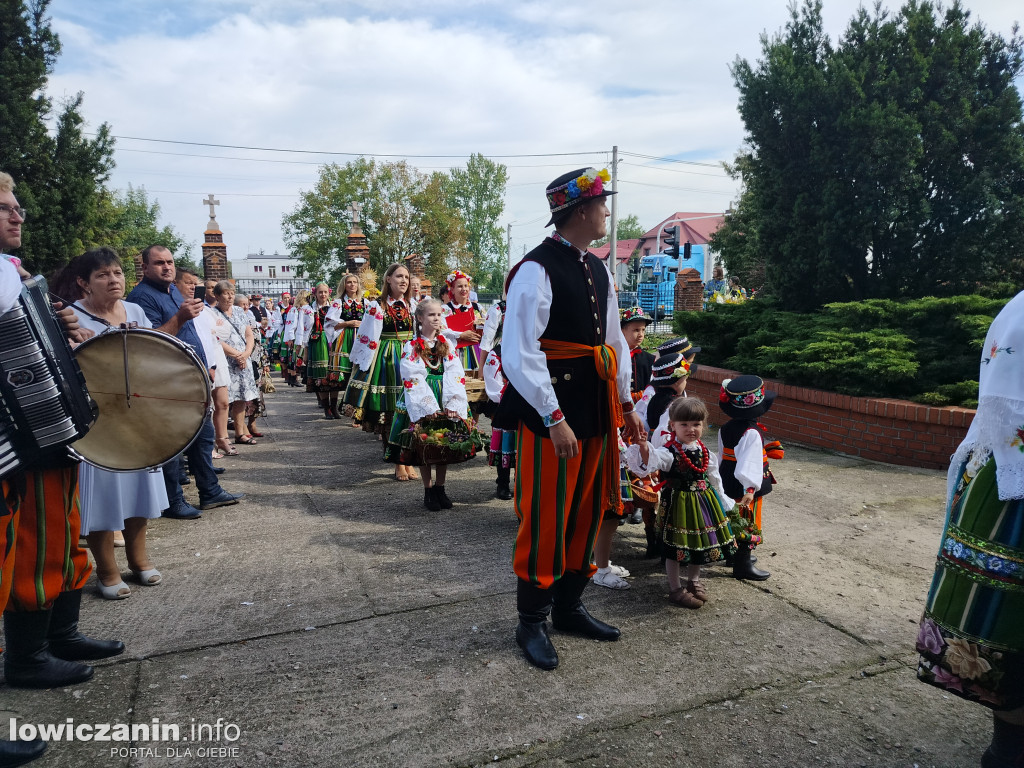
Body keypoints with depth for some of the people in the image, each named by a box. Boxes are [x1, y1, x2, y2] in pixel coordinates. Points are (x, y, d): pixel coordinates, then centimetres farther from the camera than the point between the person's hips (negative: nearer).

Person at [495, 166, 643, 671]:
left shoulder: (598, 270, 13)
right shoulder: (537, 271, -15)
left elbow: (614, 341, 18)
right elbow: (520, 354, -21)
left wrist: (626, 405, 15)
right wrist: (554, 419, -24)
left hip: (596, 411, 9)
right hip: (551, 414, -8)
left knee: (587, 513, 17)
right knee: (545, 519, 2)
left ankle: (568, 607, 35)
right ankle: (531, 623, 22)